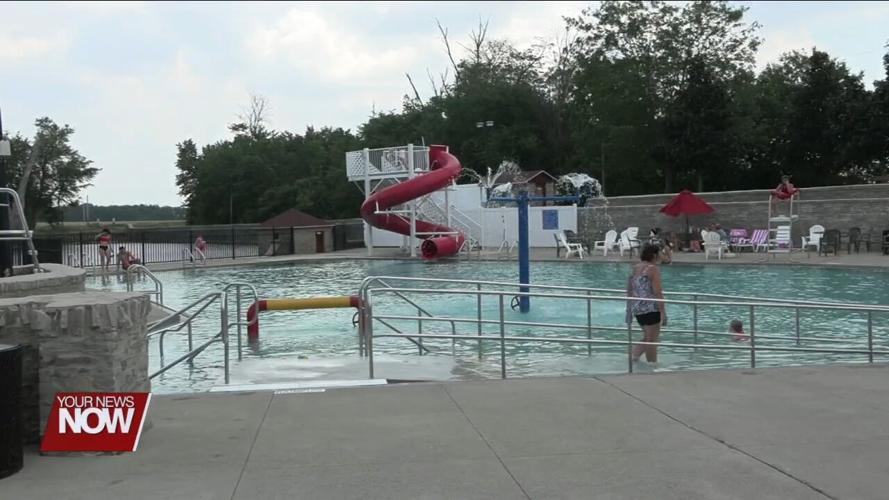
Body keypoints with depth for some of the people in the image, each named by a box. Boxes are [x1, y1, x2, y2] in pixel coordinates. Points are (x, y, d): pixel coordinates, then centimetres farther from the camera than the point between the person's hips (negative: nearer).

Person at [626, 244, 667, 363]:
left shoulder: (634, 269, 12)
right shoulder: (653, 269, -9)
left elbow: (629, 292, 17)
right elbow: (657, 293, -15)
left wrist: (629, 310, 23)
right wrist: (663, 312, -13)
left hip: (637, 309, 7)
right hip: (651, 308, -7)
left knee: (647, 337, 20)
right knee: (652, 340, 2)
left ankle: (634, 355, 7)